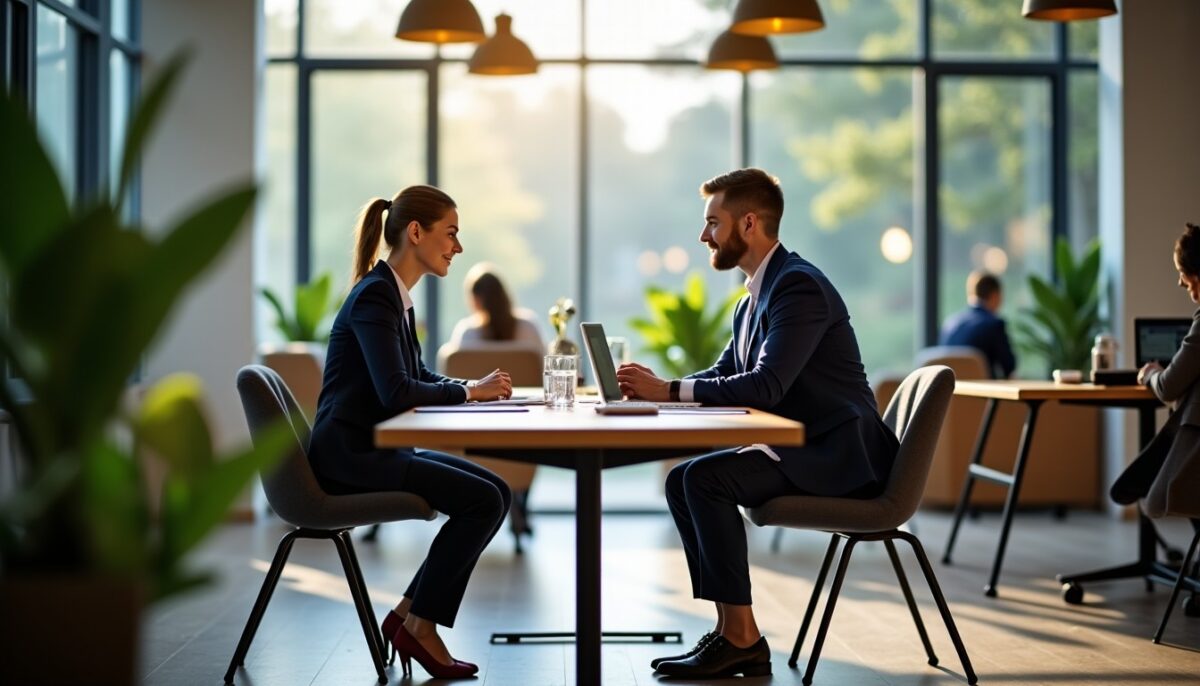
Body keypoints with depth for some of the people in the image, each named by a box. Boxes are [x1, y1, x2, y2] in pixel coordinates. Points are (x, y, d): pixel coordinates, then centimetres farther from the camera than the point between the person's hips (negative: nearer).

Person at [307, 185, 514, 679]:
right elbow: (395, 391, -26)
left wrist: (474, 388, 2)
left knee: (497, 493, 3)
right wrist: (469, 391, -13)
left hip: (376, 451, 10)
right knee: (482, 500, -17)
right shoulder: (375, 296, -16)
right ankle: (418, 624, -4)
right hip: (350, 456, -10)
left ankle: (409, 616, 5)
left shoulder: (395, 296, 13)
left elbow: (421, 377, 21)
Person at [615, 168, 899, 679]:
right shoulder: (755, 296, 14)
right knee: (681, 480, 0)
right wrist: (655, 388, -3)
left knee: (707, 479, -23)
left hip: (839, 451, -10)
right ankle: (733, 633, 0)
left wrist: (669, 390, -24)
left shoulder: (799, 285, -17)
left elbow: (765, 386, -27)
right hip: (800, 449, 10)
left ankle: (740, 635, -13)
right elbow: (725, 374, 16)